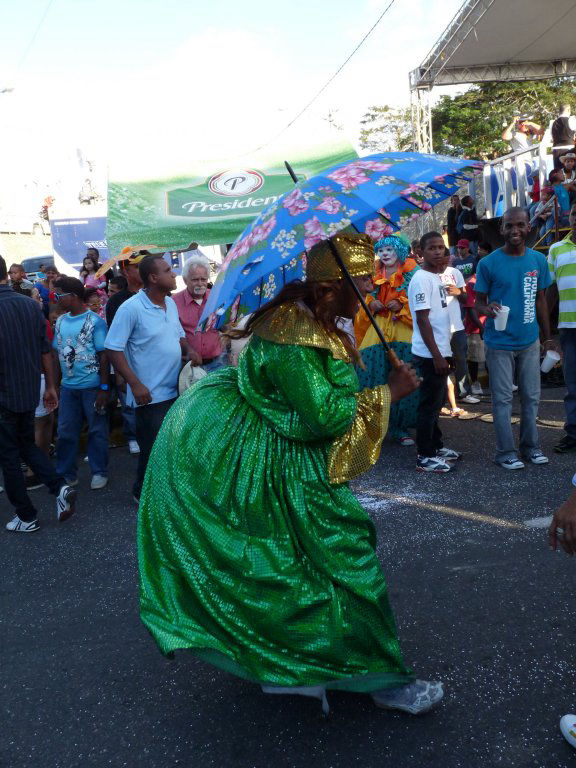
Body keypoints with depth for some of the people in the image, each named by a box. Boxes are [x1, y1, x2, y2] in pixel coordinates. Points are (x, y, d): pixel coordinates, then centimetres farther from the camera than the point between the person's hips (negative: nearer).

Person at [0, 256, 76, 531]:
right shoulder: (31, 305, -1)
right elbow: (45, 351, 5)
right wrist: (50, 386, 14)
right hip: (30, 392, 6)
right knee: (27, 444, 24)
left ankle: (26, 517, 18)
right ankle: (60, 487, 7)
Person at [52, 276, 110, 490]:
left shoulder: (95, 321, -9)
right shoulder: (60, 321, 6)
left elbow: (104, 355, -9)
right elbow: (57, 353, 10)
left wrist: (104, 388, -12)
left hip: (92, 386, -5)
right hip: (68, 386, 5)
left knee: (97, 431, 7)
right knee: (65, 432, 10)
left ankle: (99, 472, 21)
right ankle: (66, 474, 23)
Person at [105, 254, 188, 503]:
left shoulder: (170, 303, 7)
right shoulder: (131, 308, -16)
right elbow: (114, 349, -16)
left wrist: (189, 351, -1)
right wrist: (135, 384, -20)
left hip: (176, 390, 7)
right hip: (150, 395, -7)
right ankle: (143, 493, 27)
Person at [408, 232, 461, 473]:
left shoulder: (436, 277, 13)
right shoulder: (421, 279, -15)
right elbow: (422, 320, -19)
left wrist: (445, 352, 16)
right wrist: (436, 355, -20)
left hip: (439, 352, 9)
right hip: (429, 354, -9)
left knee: (437, 401, 17)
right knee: (429, 404, -3)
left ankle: (435, 446, 29)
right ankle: (425, 457, 5)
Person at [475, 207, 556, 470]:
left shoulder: (538, 260, 4)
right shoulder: (488, 263, -8)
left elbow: (540, 301, 11)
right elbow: (479, 302, -2)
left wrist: (547, 338, 11)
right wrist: (488, 308, -26)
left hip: (530, 341, 4)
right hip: (500, 343, -4)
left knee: (531, 397, 11)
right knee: (503, 399, 3)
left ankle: (531, 447, 26)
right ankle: (506, 452, 14)